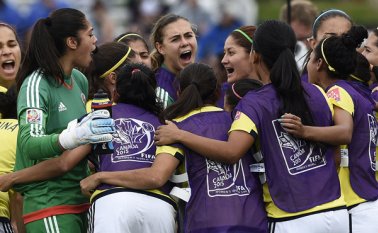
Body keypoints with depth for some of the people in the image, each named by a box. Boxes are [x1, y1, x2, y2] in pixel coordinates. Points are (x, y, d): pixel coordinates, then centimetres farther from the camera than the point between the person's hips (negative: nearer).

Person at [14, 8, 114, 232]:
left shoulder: (80, 80, 12)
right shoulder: (37, 84, -12)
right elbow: (29, 144, -27)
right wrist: (73, 137, -43)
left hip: (80, 197, 8)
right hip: (48, 204, -8)